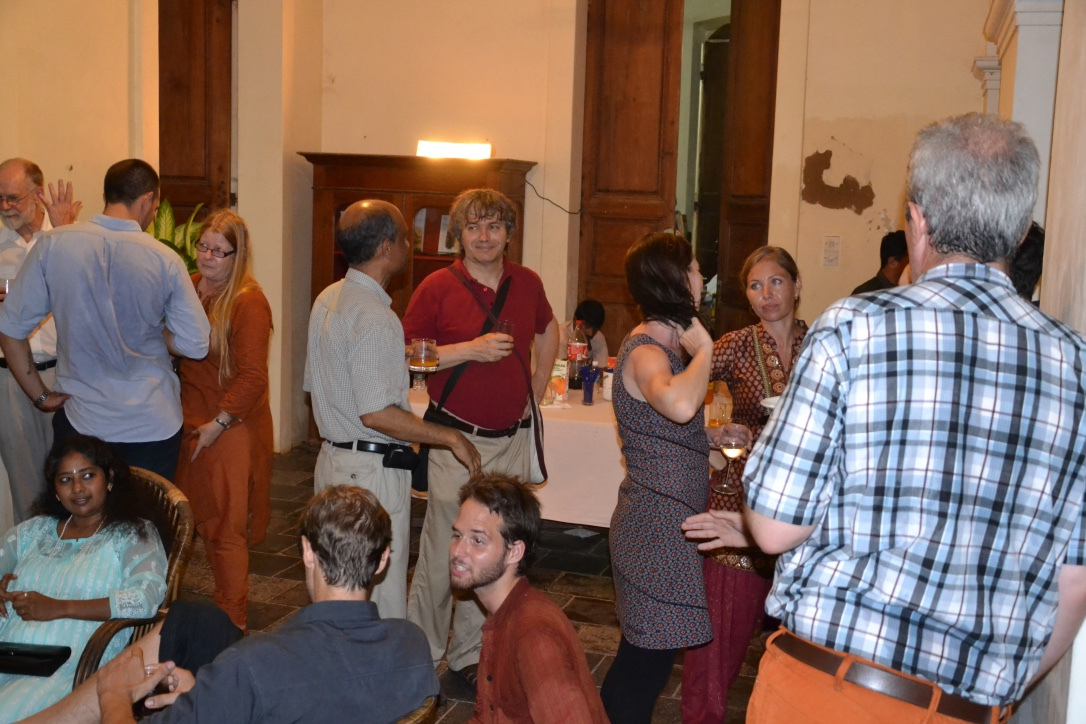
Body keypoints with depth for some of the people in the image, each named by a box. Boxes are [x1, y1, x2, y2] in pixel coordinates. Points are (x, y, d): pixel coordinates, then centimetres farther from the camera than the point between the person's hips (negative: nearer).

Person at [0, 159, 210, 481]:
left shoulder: (53, 245, -7)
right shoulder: (166, 260, -10)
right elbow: (195, 345, -8)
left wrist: (40, 395, 6)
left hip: (80, 419, 1)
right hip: (155, 426, 0)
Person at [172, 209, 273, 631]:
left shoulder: (248, 302, -15)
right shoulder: (189, 288, 6)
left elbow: (253, 377, -18)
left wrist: (219, 424, -18)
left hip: (232, 429, -7)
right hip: (191, 423, 7)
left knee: (226, 527, 1)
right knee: (203, 520, 15)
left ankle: (233, 623, 13)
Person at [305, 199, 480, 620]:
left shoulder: (327, 300, 9)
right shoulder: (375, 317, -20)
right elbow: (376, 413, -24)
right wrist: (449, 437, -17)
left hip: (332, 459, 10)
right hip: (373, 470, -10)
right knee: (382, 598, -1)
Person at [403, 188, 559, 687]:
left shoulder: (527, 284, 7)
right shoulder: (437, 287, -6)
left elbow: (548, 329, 26)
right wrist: (472, 349, -17)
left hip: (512, 439, 4)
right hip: (456, 436, -4)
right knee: (444, 551, -2)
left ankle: (470, 655, 23)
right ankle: (420, 655, 15)